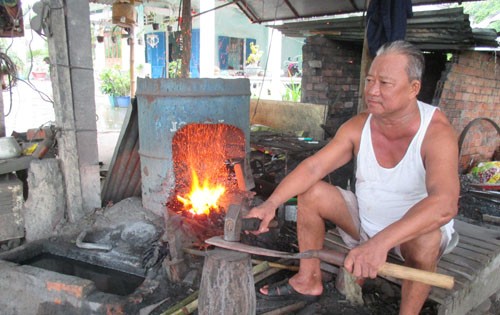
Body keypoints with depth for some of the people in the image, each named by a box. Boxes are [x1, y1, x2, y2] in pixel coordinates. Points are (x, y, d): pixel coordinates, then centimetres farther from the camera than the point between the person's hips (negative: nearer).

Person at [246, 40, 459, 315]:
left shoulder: (436, 132, -28)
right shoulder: (358, 126, -13)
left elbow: (444, 204, -44)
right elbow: (313, 167, -17)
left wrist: (381, 242, -56)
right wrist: (271, 203, -31)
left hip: (415, 228, -4)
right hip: (365, 219, 5)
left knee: (426, 238, -37)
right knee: (310, 193, -9)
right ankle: (309, 281, 6)